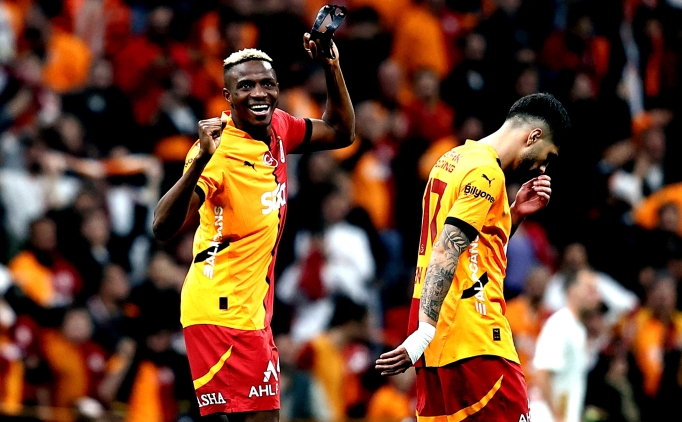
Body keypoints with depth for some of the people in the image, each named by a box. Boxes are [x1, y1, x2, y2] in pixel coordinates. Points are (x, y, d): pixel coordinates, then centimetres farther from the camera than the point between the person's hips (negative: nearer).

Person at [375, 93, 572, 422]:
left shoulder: (452, 160, 18)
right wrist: (426, 330, -26)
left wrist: (515, 213, 15)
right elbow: (446, 252, -20)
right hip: (474, 339, -9)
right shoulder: (486, 171, -10)